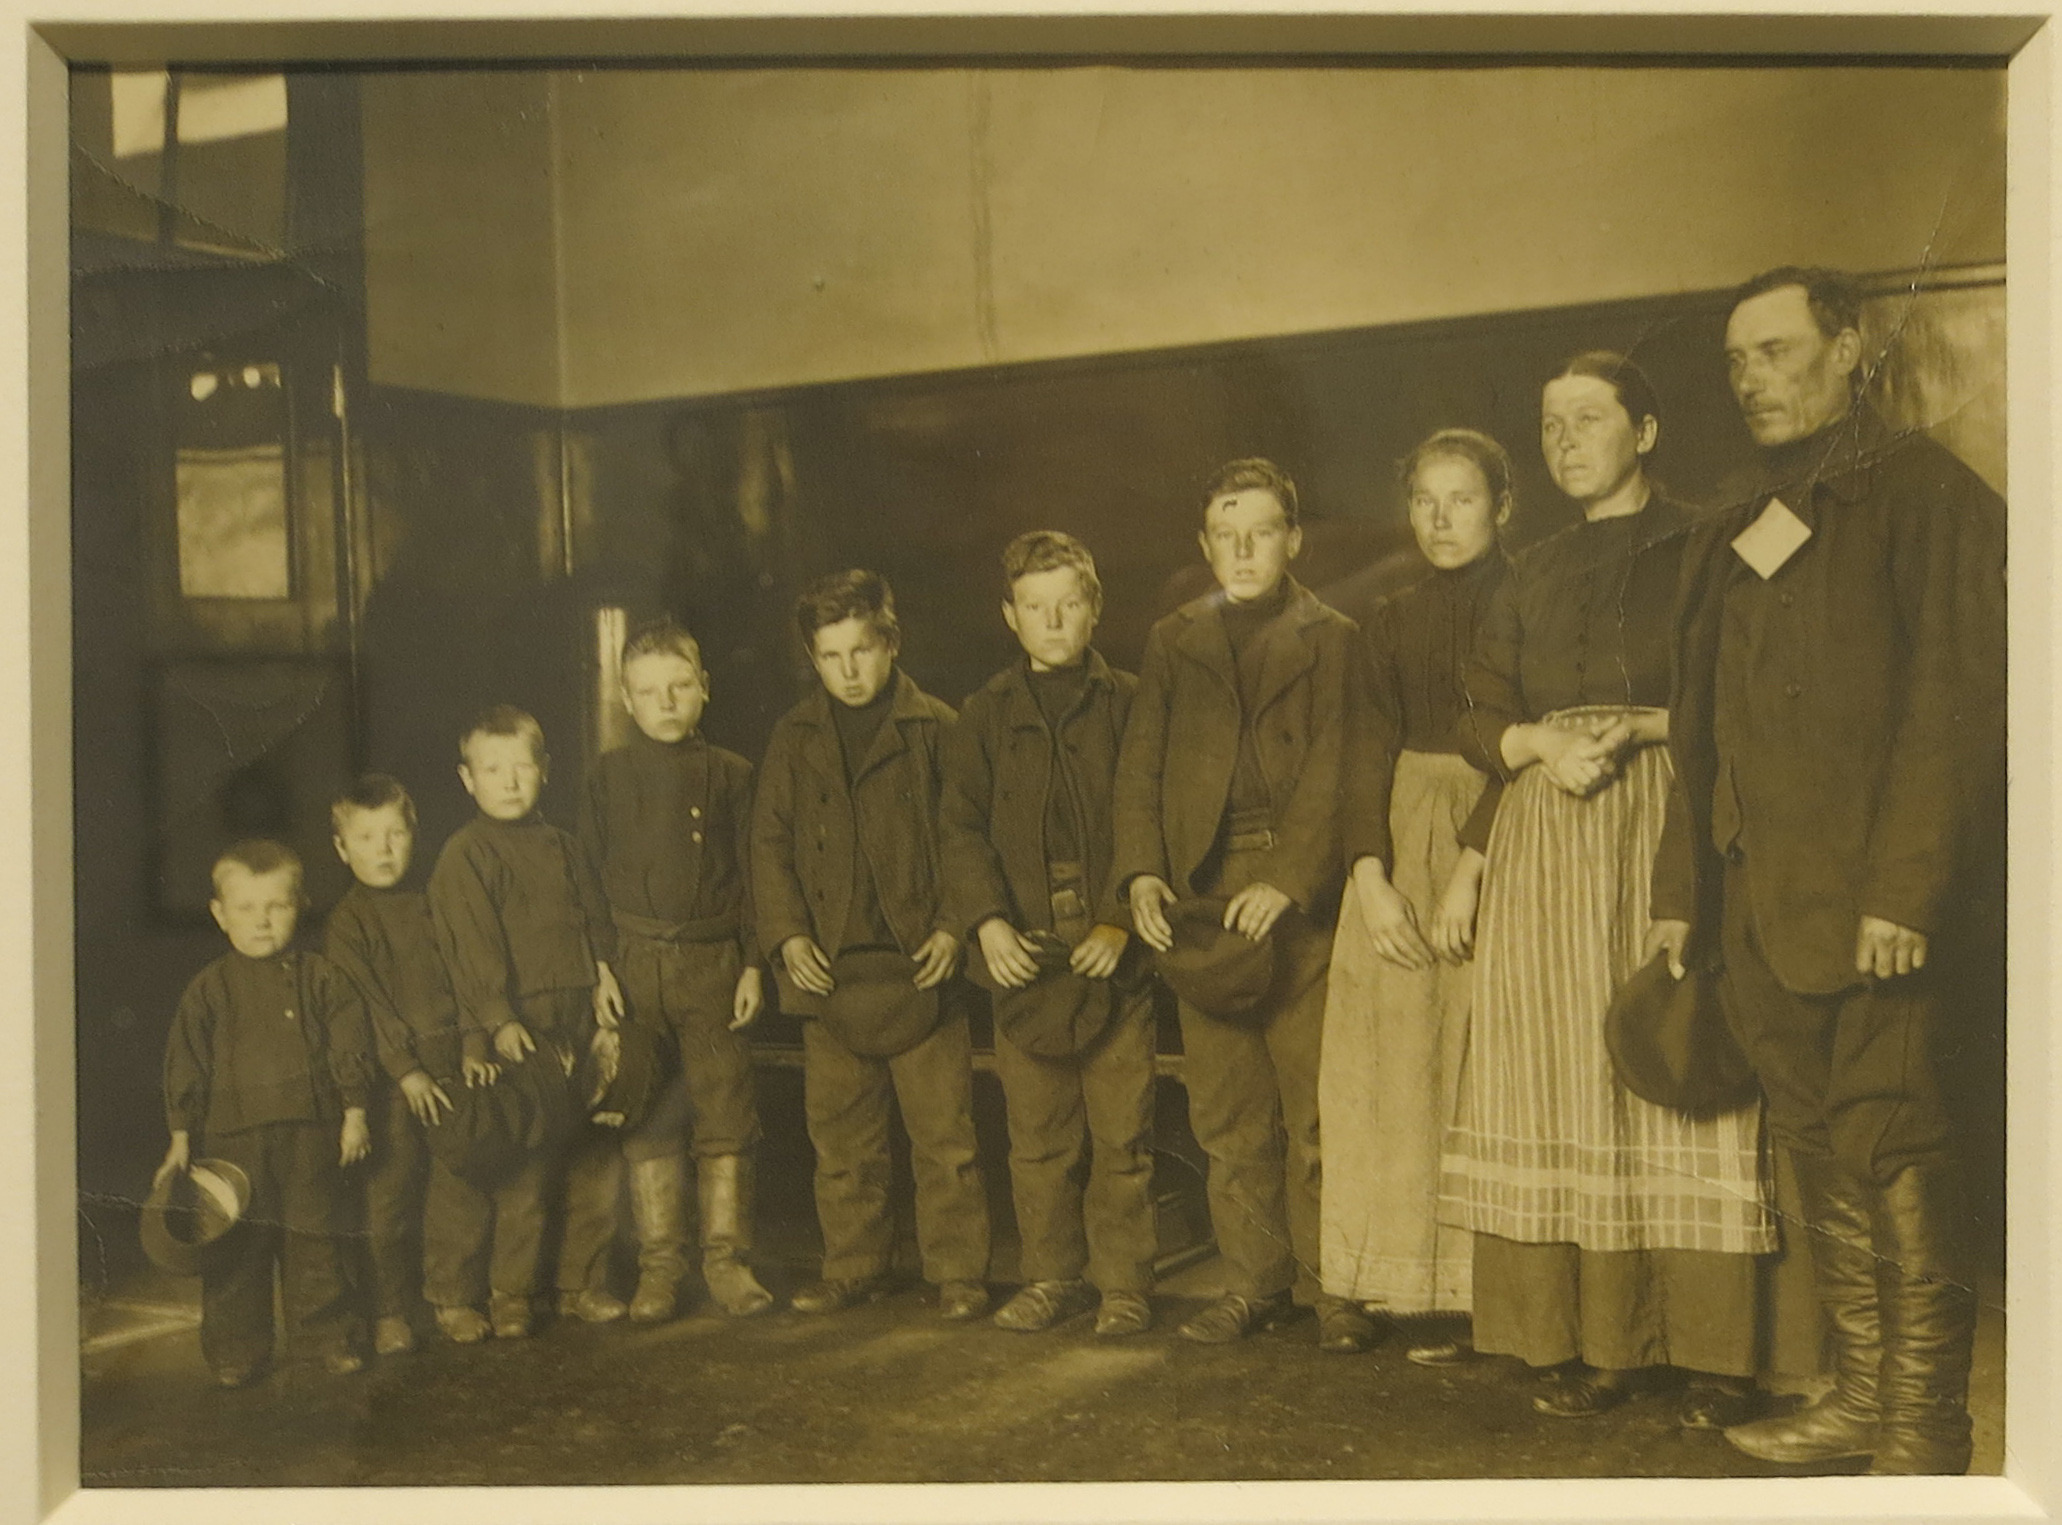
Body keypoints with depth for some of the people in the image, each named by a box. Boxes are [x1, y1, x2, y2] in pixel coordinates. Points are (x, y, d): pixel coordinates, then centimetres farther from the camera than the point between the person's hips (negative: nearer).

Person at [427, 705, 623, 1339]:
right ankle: (510, 1295, 5)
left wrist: (605, 1010, 14)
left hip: (579, 1028, 6)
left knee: (592, 1161, 8)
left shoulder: (564, 848, 17)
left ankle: (583, 1283, 21)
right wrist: (499, 1022, -20)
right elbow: (472, 947, -12)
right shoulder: (465, 855, -3)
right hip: (523, 1033, -6)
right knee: (527, 1167, -8)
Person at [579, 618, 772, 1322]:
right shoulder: (611, 775, 7)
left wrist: (753, 964, -1)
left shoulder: (730, 774, 5)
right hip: (635, 964, 1)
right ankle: (659, 1262, 13)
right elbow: (590, 876, 7)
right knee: (648, 1121, 4)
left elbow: (751, 875, 5)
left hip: (713, 963, 0)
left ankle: (726, 1257, 11)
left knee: (725, 1114, 1)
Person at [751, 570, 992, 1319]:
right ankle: (852, 1269, 21)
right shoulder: (793, 738, 11)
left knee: (944, 1135, -1)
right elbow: (770, 843, 11)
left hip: (920, 965, -3)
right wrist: (786, 935, -2)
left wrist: (954, 928, -9)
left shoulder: (935, 728, 3)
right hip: (829, 969, 3)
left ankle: (958, 1272, 8)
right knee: (840, 1138, 9)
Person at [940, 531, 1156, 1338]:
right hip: (1022, 952, 2)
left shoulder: (1130, 703, 7)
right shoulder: (986, 714, 13)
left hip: (1113, 952, -2)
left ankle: (1122, 1281, 11)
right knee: (1036, 1134, 6)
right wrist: (987, 919, -8)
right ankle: (1051, 1275, 19)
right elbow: (962, 827, 7)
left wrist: (1122, 920, -10)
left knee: (1122, 1131, -1)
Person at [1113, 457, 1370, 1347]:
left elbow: (1332, 771, -3)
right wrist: (1141, 870, -5)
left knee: (1316, 1104, -2)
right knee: (1227, 1114, 5)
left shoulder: (1332, 639, 8)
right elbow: (1140, 765, 11)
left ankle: (1326, 1282, 9)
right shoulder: (1173, 641, 18)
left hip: (1298, 897, -3)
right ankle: (1254, 1282, 14)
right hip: (1200, 896, 3)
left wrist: (1284, 880, -16)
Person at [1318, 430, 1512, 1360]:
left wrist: (1473, 868, -18)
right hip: (1397, 845, 4)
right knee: (1388, 1065, 1)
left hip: (1494, 842, -4)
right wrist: (1371, 876, -8)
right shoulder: (1392, 621, 14)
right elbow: (1372, 749, 6)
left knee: (1473, 1067, -5)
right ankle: (1390, 1288, 7)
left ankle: (1458, 1292, 1)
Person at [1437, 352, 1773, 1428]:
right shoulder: (1530, 579, 20)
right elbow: (1481, 725, 15)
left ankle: (1715, 1356, -3)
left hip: (1670, 828, -4)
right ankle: (1590, 1344, 3)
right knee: (1565, 1084, -1)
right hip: (1545, 840, 4)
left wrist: (1641, 728, -14)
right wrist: (1543, 744, -5)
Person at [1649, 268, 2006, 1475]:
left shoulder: (1926, 494, -3)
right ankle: (1863, 1395, 20)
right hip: (1763, 907, 7)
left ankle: (1926, 1433, 4)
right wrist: (1684, 892, 14)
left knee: (1889, 1151, -5)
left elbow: (1963, 704, -12)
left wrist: (1906, 887, -19)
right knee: (1824, 1152, 10)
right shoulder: (1734, 539, 20)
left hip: (1869, 900, -7)